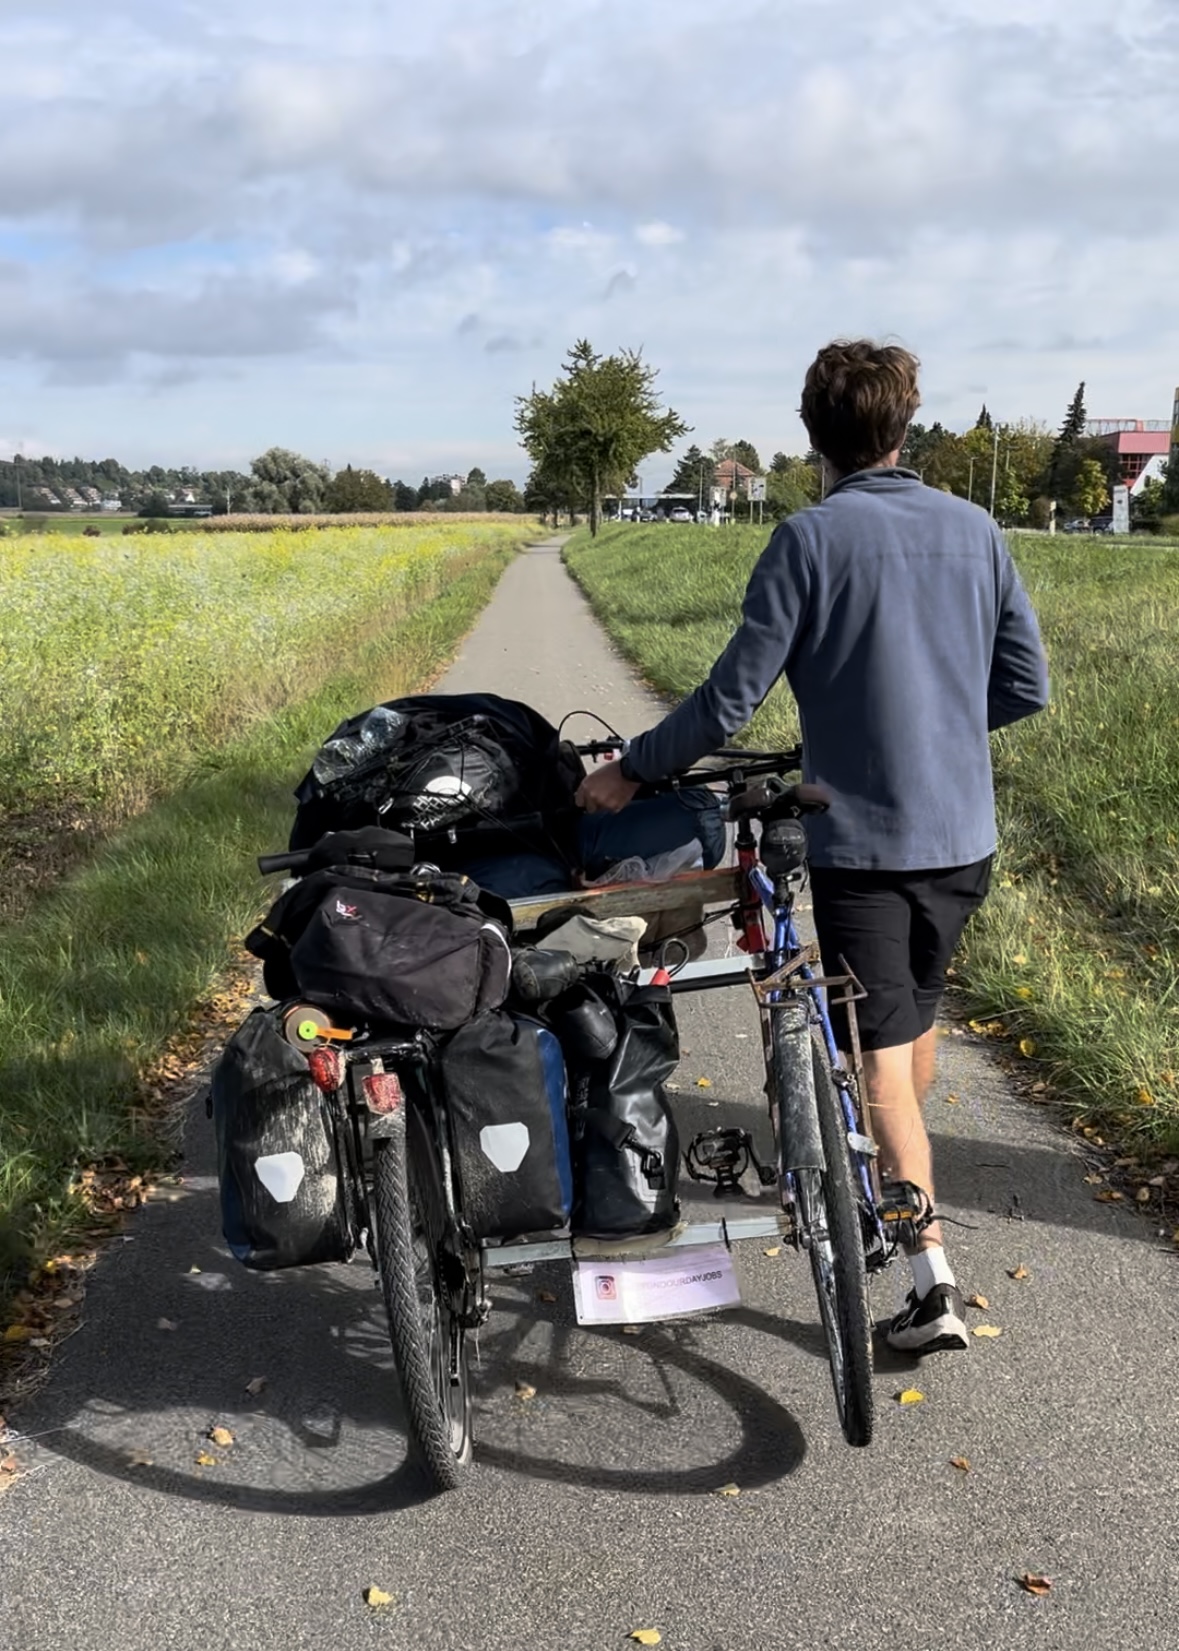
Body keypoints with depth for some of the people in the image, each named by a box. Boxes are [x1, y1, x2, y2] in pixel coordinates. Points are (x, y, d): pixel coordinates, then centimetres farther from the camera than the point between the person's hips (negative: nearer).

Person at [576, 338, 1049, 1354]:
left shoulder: (812, 539, -11)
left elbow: (732, 697, -13)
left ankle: (933, 1279, -3)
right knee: (918, 1009, 26)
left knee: (883, 1055, 1)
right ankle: (905, 1172, 48)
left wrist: (631, 772, 0)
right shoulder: (975, 529, 3)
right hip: (964, 836, 5)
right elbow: (1026, 688, 6)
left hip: (863, 841, -5)